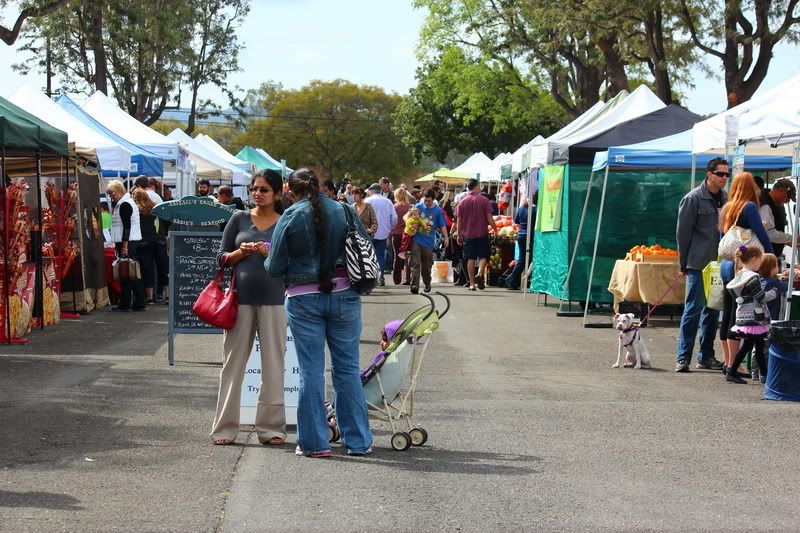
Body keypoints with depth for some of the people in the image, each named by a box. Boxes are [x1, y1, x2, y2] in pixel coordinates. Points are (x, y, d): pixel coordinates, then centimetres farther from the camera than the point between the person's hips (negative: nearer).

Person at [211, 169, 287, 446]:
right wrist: (241, 252, -10)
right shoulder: (239, 219, 8)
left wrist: (269, 253, -15)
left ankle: (271, 427, 11)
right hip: (241, 298, 1)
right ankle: (225, 427, 10)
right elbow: (222, 257, 9)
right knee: (233, 363, 4)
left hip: (273, 300, -1)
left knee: (273, 364, 3)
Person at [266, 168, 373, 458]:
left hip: (304, 299, -2)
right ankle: (358, 441, 14)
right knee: (348, 368, 9)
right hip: (344, 295, 2)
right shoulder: (344, 211, 1)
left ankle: (315, 442, 7)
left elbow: (274, 268, -4)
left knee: (311, 371, 5)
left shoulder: (290, 218, -5)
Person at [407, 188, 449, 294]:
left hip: (428, 242, 1)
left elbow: (442, 225, 5)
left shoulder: (438, 210, 2)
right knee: (415, 264, -13)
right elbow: (406, 216, 1)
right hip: (416, 240, -1)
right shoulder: (418, 207, 2)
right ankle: (414, 285, -18)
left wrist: (446, 237, -8)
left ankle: (427, 284, 31)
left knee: (427, 266, 12)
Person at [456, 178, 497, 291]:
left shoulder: (462, 202, 3)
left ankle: (472, 283, 5)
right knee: (483, 256, 8)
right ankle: (480, 273, -18)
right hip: (482, 234, -2)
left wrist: (459, 235, 12)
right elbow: (489, 218, -7)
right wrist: (495, 229, 5)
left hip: (468, 234, 2)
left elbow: (459, 220, 4)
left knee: (470, 258, 6)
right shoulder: (484, 200, -5)